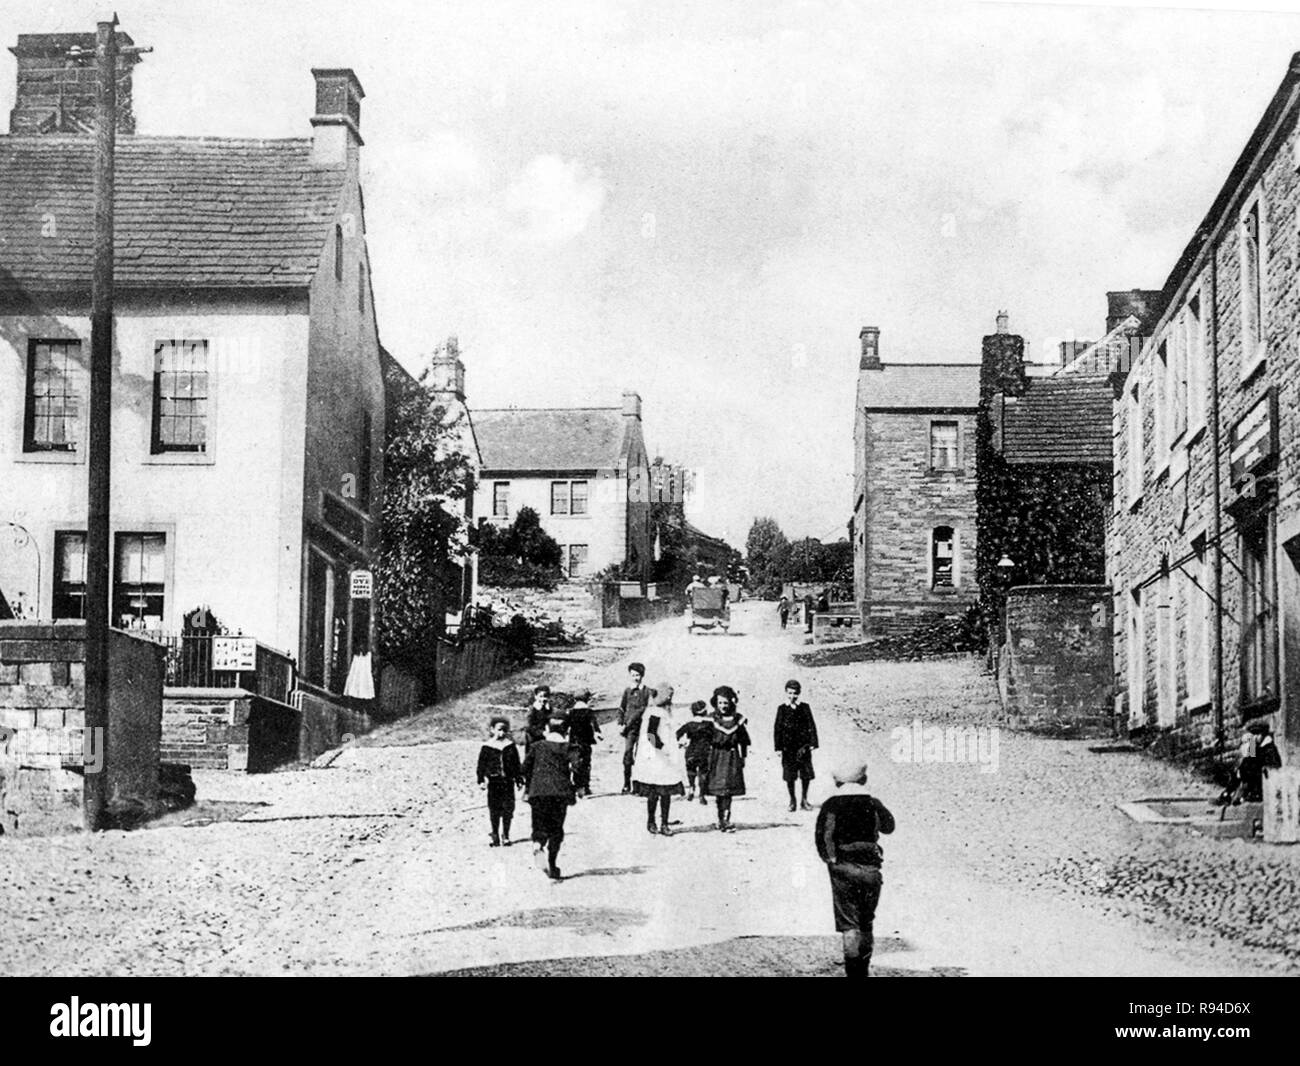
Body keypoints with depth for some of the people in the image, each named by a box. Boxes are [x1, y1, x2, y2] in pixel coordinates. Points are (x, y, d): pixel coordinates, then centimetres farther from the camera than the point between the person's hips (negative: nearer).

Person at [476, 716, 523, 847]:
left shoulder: (510, 746, 6)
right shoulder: (487, 747, 0)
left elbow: (516, 764, 11)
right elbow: (481, 765, 2)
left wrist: (519, 779, 10)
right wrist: (481, 780, -4)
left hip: (508, 781, 1)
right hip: (493, 781, -1)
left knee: (508, 809, 0)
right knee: (494, 810, 1)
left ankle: (505, 835, 12)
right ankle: (495, 835, 12)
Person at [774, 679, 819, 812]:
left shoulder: (805, 708, 4)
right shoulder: (782, 709, 3)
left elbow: (811, 726, 4)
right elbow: (777, 729, 3)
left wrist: (812, 743, -3)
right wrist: (778, 747, -3)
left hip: (803, 746, 1)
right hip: (788, 747, -1)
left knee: (806, 775, 2)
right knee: (789, 776, 2)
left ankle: (804, 800, 16)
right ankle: (792, 801, 15)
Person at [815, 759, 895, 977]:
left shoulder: (831, 805, -3)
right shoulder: (873, 804, 4)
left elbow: (822, 836, -13)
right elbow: (889, 826, 22)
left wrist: (830, 859, 0)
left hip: (843, 869, -3)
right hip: (870, 869, 3)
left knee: (849, 926, -2)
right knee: (866, 924, 17)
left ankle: (853, 972, -14)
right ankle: (863, 971, 28)